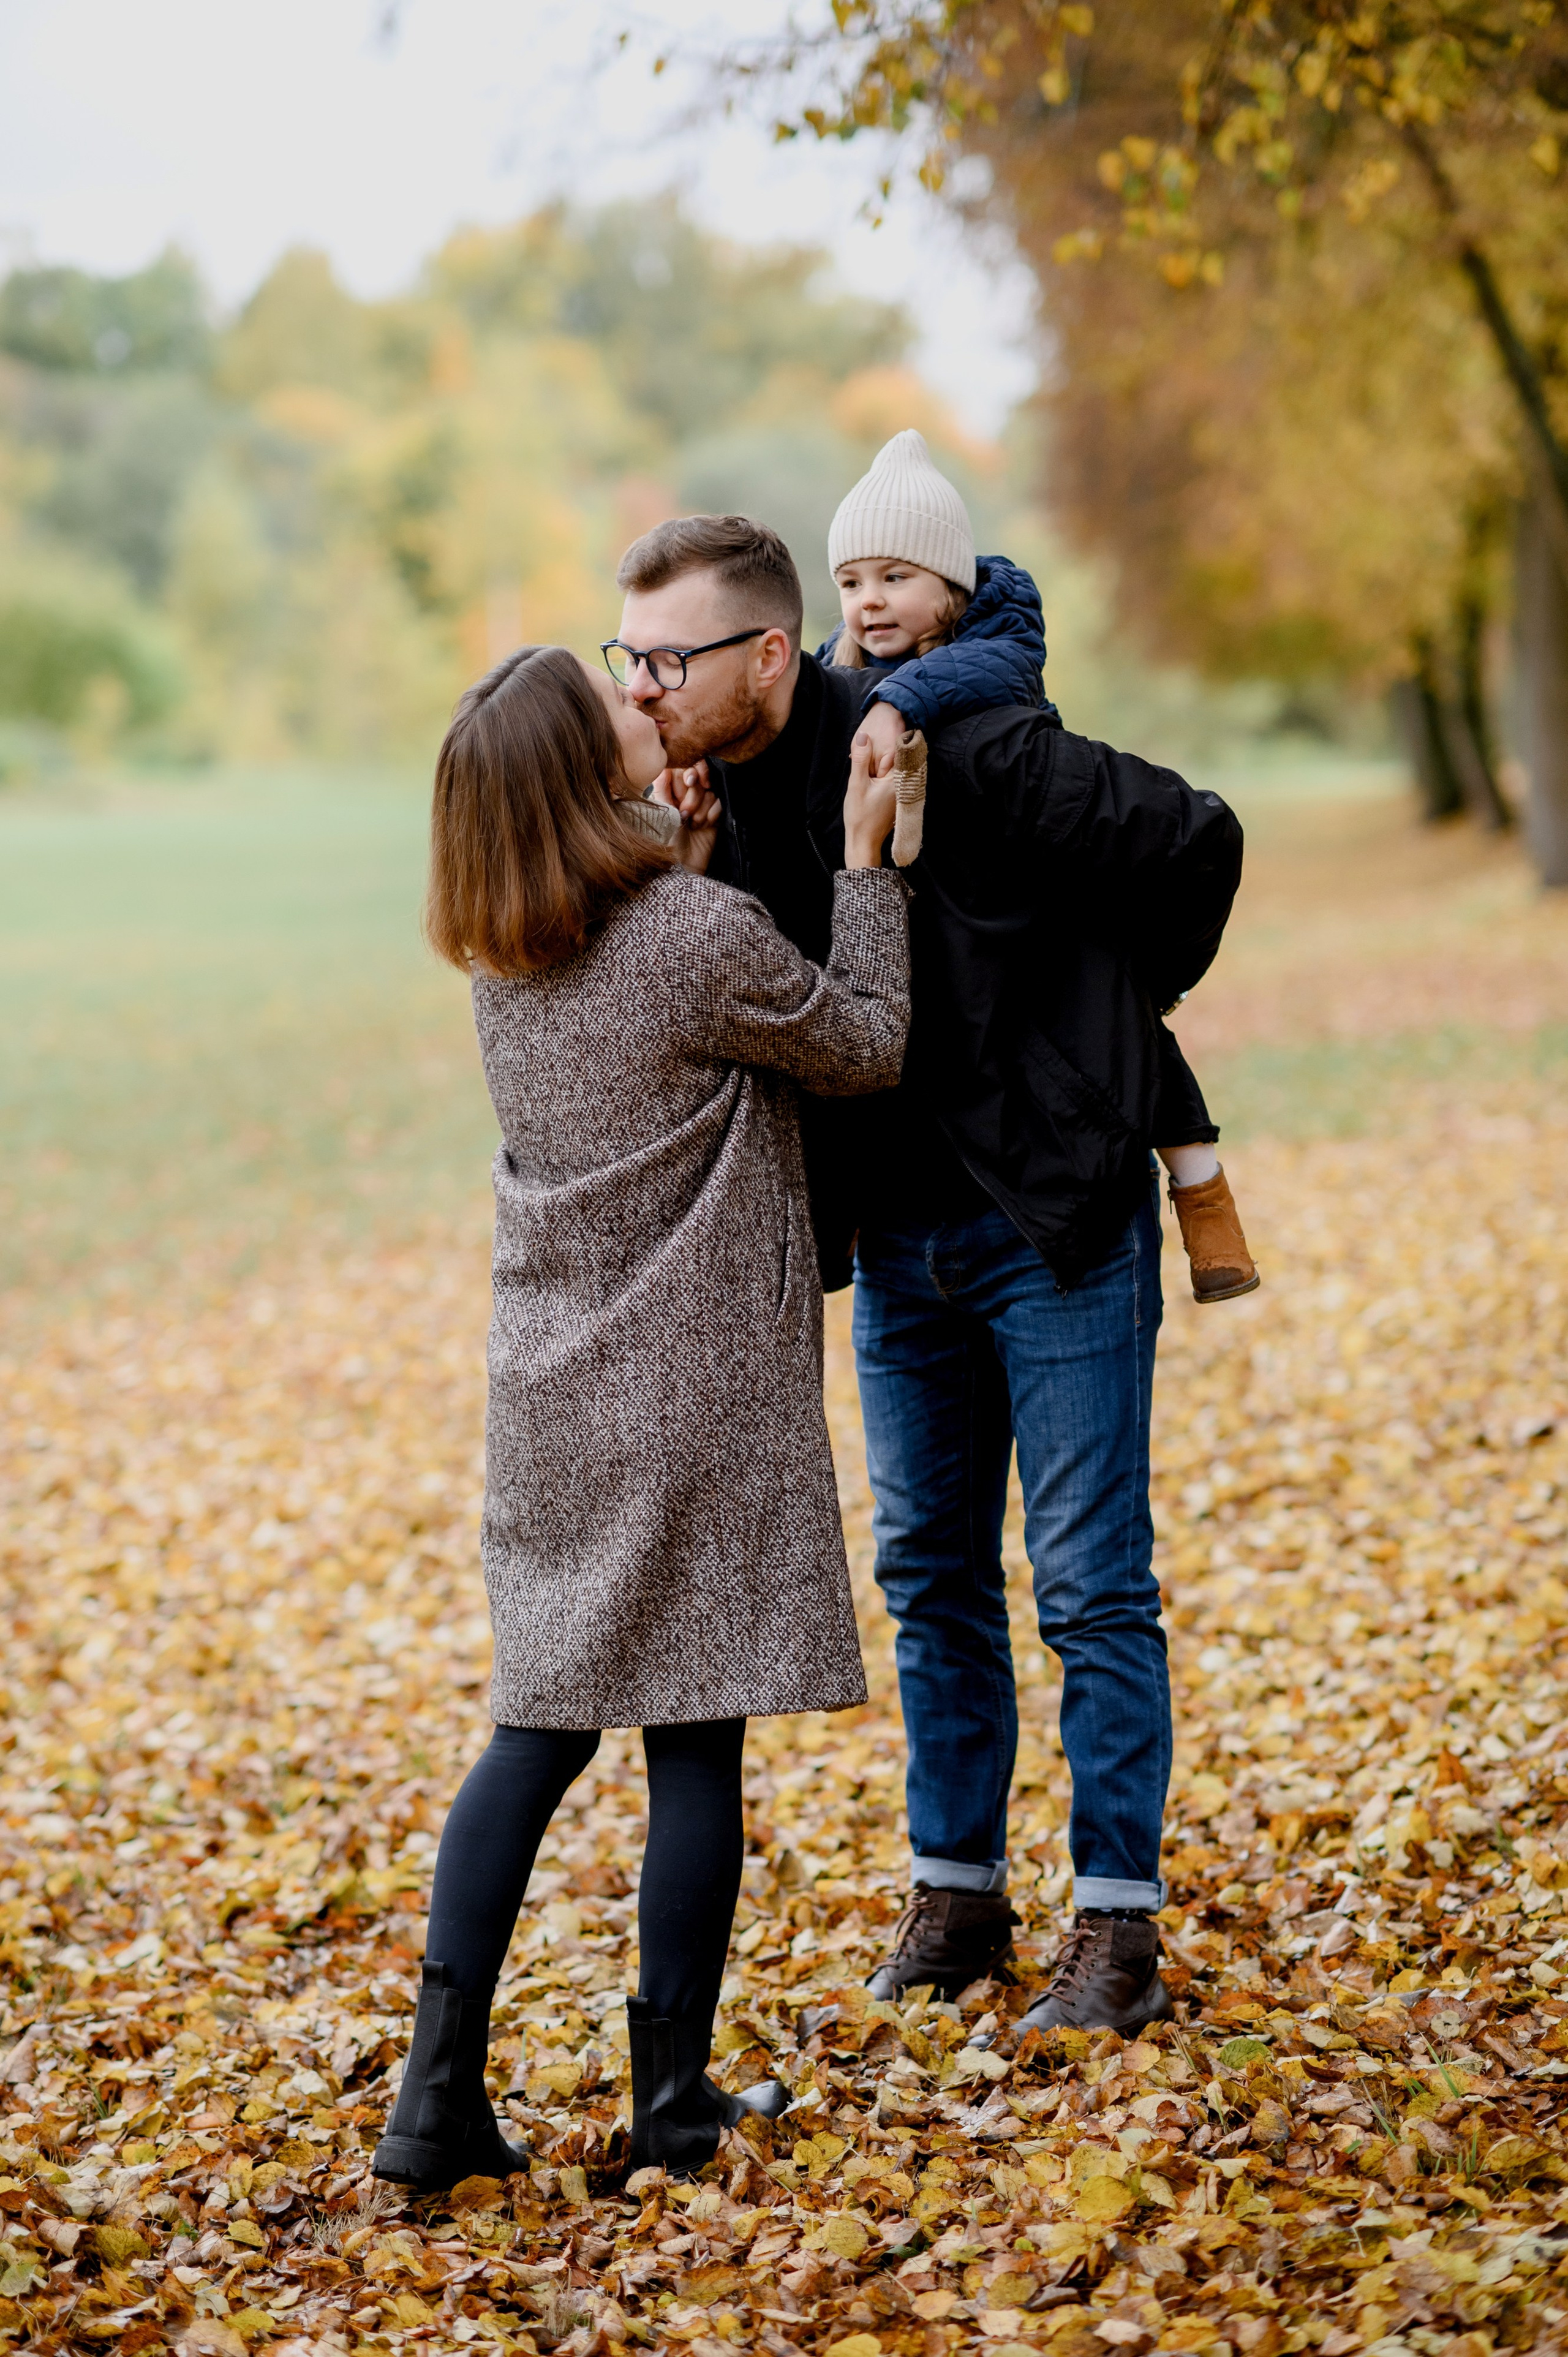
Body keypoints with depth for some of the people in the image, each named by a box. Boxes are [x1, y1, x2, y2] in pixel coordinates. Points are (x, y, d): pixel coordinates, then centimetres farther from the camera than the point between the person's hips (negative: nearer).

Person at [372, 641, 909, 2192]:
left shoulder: (502, 960, 4)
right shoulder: (704, 934, -16)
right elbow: (866, 1048, -2)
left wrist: (694, 845, 15)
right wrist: (865, 860, 4)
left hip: (550, 1388, 6)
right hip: (700, 1395, -6)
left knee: (536, 1729, 12)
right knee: (695, 1743, 4)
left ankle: (440, 2097, 8)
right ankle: (674, 2102, 13)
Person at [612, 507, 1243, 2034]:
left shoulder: (959, 756, -23)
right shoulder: (711, 796, -2)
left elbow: (1193, 839, -16)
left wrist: (1106, 1021, -2)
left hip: (1053, 1217, -7)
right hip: (898, 1236, 7)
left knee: (1090, 1579, 1)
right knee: (929, 1569, 14)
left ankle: (1119, 1923, 10)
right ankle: (957, 1892, 26)